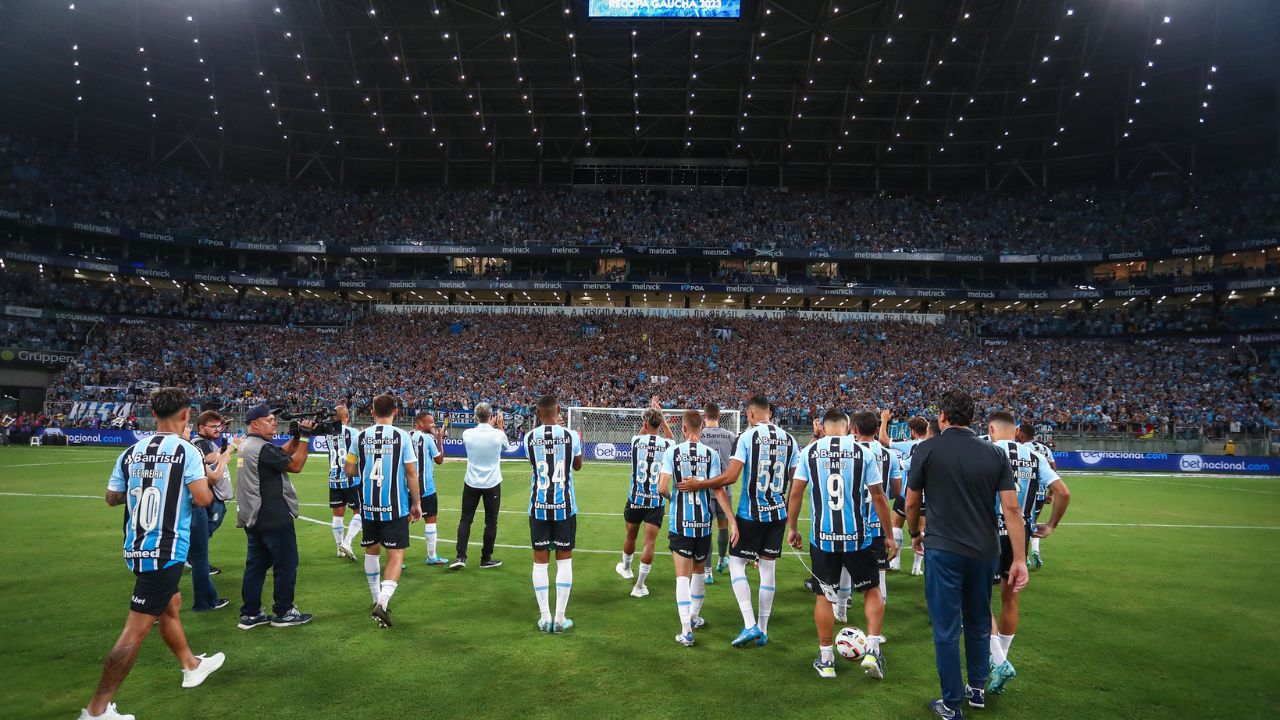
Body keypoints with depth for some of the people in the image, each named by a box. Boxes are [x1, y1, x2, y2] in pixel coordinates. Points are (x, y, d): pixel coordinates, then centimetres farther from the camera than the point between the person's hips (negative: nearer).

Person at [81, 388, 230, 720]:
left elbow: (112, 497, 11)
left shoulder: (131, 452, 3)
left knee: (171, 604, 25)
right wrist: (210, 478, 2)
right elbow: (203, 499, -18)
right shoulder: (186, 450, -14)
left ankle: (192, 665, 43)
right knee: (136, 631, 0)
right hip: (164, 551, -8)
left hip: (136, 547, 8)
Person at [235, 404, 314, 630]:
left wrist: (296, 437, 4)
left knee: (256, 563, 14)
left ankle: (250, 614, 19)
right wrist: (305, 438, -12)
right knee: (286, 564, 2)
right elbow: (295, 465, -18)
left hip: (253, 517, 10)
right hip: (273, 517, -10)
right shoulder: (262, 448, -20)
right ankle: (283, 613, 11)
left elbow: (282, 454, 14)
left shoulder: (247, 444, 11)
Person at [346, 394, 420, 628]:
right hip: (395, 507, -3)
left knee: (372, 550, 21)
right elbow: (411, 472, -8)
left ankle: (377, 600, 31)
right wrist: (417, 503, 1)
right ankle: (383, 602, -17)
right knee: (396, 555, 1)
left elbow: (350, 470, 5)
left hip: (368, 506, 3)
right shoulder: (402, 436, -9)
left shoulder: (360, 437, -1)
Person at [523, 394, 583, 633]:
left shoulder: (530, 437, -4)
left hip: (538, 506, 1)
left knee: (540, 561, 9)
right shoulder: (571, 436, -6)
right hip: (564, 506, -1)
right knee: (564, 560, 8)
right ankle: (560, 618, 10)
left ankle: (545, 618, 12)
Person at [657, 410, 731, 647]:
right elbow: (718, 491, -8)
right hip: (703, 522, 2)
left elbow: (662, 488, -12)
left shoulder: (672, 452, -7)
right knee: (698, 570, 21)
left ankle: (686, 630, -7)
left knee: (683, 574, 1)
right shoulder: (711, 454, -4)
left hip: (680, 522, -2)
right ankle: (694, 616, 37)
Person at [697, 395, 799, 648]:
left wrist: (698, 484, -7)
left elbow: (730, 476, -18)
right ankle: (763, 631, 19)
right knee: (768, 568, 11)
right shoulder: (789, 439, 4)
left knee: (736, 564, 8)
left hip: (751, 514, -5)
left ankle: (750, 625, -1)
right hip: (778, 514, 5)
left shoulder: (747, 437, -12)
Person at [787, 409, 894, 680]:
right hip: (857, 536, 0)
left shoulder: (809, 451, -1)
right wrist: (889, 536, 8)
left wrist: (792, 528, 11)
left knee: (824, 596, 13)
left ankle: (826, 659, 20)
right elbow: (878, 497, -2)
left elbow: (796, 492, -1)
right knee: (871, 590, 20)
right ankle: (872, 650, 12)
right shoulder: (864, 452, -4)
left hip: (822, 537, 1)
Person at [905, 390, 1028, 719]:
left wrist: (915, 534, 17)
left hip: (943, 551, -4)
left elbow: (911, 502, -1)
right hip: (984, 551, 4)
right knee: (979, 624, 22)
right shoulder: (994, 453, 0)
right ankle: (977, 689, 37)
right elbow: (1011, 508, -4)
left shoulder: (927, 449, -8)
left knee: (947, 630, 7)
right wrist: (1020, 559, 0)